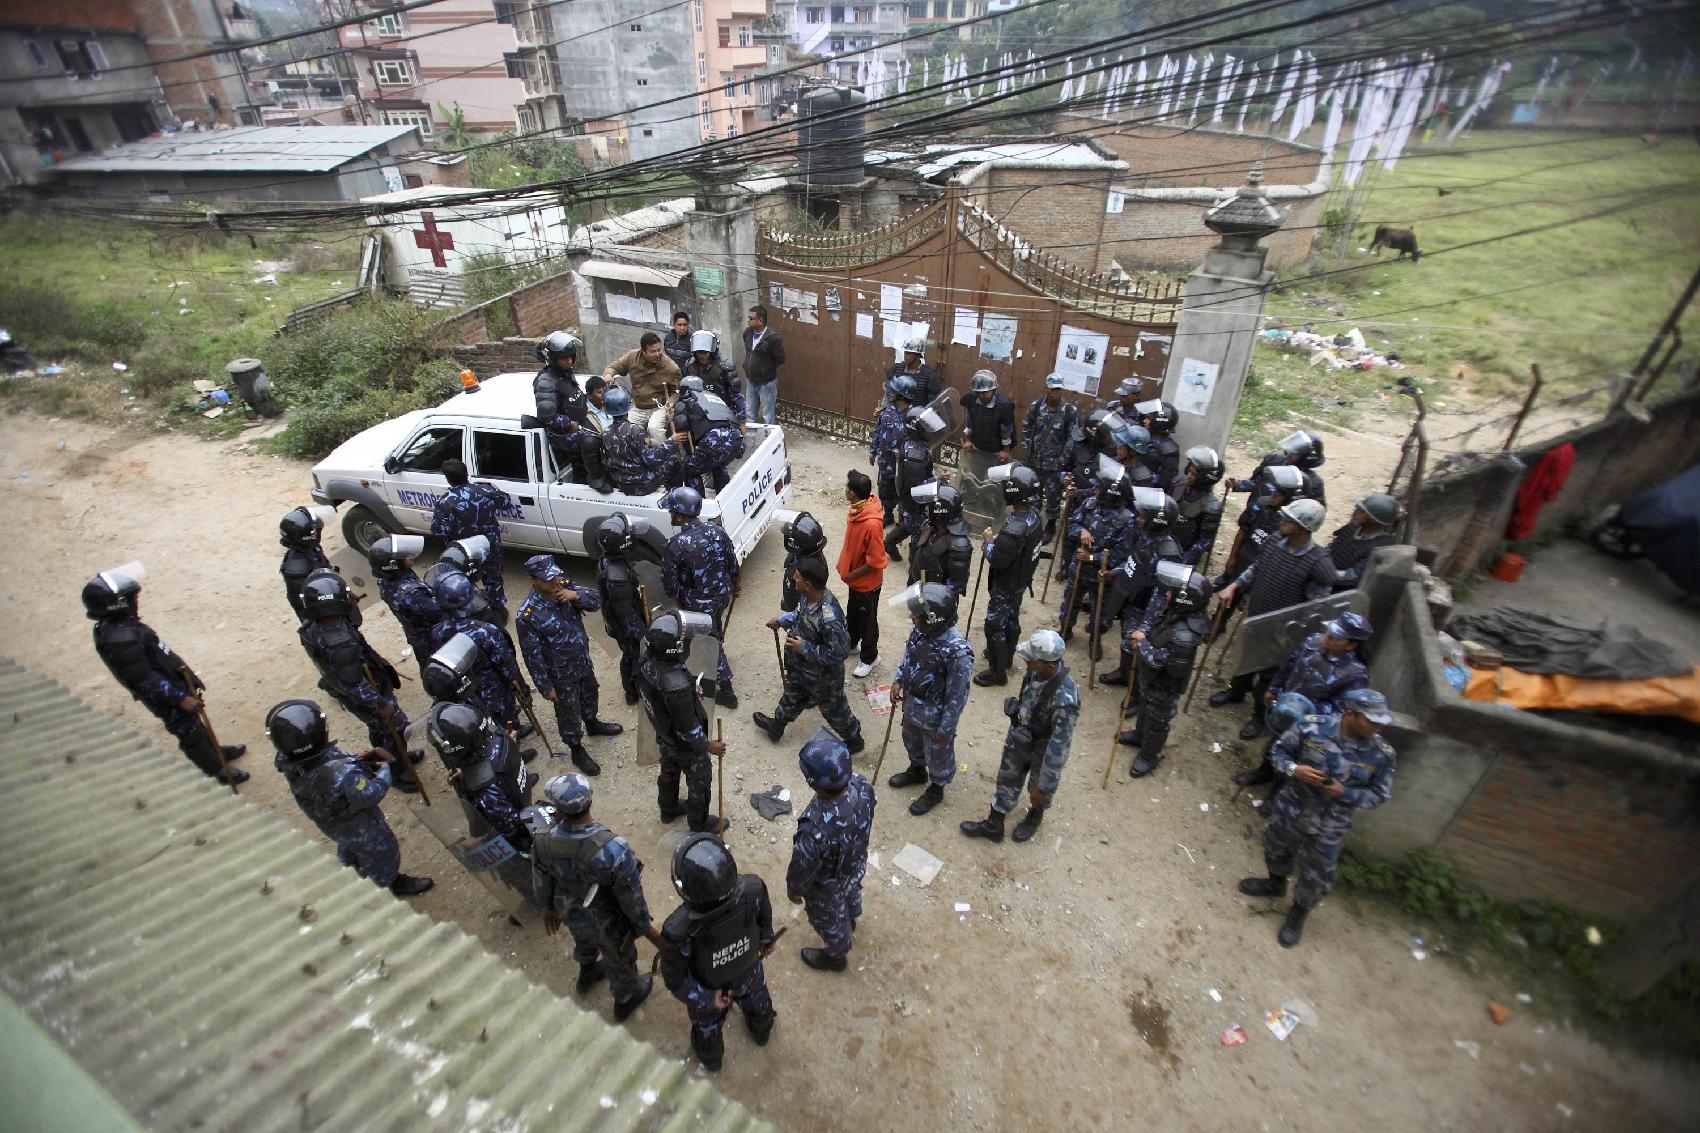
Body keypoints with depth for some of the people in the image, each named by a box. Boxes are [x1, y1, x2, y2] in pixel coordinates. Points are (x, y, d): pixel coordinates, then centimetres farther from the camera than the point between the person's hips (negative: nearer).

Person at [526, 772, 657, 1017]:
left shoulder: (543, 839, -29)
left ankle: (587, 974, 68)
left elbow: (541, 882, -8)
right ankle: (626, 999, 55)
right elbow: (631, 896, -25)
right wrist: (644, 926, -5)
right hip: (608, 921, -4)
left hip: (570, 913, 4)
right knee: (619, 959, 28)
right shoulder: (612, 849, -42)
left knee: (584, 943, 38)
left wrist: (548, 908, 14)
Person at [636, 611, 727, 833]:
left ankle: (668, 810, 58)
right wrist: (708, 746, -13)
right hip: (685, 745, -6)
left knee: (669, 772, 32)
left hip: (664, 736, 7)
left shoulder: (647, 661, -23)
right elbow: (687, 728, -30)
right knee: (700, 782, 22)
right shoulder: (677, 686, -45)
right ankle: (699, 824, 47)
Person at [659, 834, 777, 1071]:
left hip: (708, 989, -2)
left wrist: (706, 999, -9)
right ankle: (762, 1032, 69)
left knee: (707, 1026, 34)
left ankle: (711, 1059, 65)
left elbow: (675, 980, -26)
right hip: (749, 973, 2)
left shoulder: (678, 930, -46)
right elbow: (765, 919, -14)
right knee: (757, 1002, 37)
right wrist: (765, 940, 8)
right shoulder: (753, 889, -39)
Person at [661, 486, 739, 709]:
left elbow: (669, 578, -15)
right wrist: (733, 583, 20)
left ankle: (726, 691, 21)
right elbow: (732, 559, 2)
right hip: (723, 593, 6)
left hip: (699, 603, -6)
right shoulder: (717, 530, -10)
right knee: (715, 632, 31)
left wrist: (676, 597, 6)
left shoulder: (676, 545, -26)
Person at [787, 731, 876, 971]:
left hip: (828, 886, -5)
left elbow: (802, 869, -26)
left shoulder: (815, 830, -48)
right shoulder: (862, 786, -31)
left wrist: (793, 890, -4)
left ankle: (836, 956, 59)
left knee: (829, 920, 28)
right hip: (857, 865, 5)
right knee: (850, 895, 38)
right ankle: (851, 920, 70)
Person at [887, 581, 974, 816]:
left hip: (935, 716, -7)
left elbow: (957, 697, -25)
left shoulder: (957, 653, -37)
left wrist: (945, 729, -16)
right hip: (911, 705, 7)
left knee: (937, 755, 22)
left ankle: (936, 789, 49)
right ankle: (917, 771, 61)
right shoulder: (920, 631, -18)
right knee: (911, 740, 32)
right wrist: (898, 680, -5)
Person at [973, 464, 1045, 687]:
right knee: (1011, 619, 26)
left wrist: (989, 541, -11)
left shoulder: (1014, 530, -36)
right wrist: (999, 540, -1)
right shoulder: (1033, 516, -8)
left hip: (1005, 587, -9)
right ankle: (1006, 657, 46)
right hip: (1021, 582, 9)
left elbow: (995, 560, -27)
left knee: (995, 626, 6)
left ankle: (998, 672, 20)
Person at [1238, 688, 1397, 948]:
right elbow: (1279, 749, -7)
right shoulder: (1311, 727, -21)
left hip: (1328, 829, -1)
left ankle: (1298, 913, 46)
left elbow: (1379, 794, -6)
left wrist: (1344, 793, -22)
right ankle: (1276, 884, 59)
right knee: (1276, 850, 27)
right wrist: (1294, 769, -26)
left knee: (1316, 878, 15)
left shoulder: (1382, 754, -19)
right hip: (1290, 810, 1)